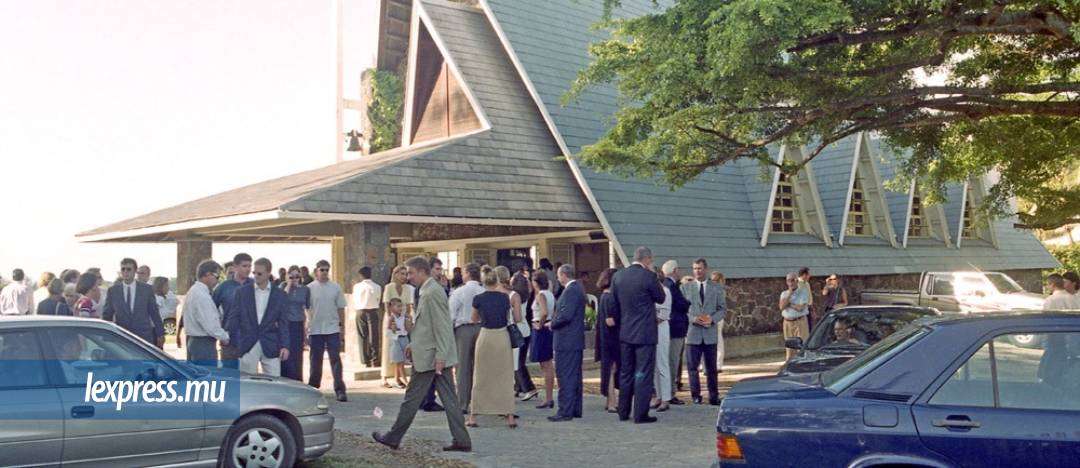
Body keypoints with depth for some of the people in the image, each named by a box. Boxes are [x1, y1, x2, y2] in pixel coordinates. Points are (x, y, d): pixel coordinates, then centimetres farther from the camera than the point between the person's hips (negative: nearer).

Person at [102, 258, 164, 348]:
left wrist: (160, 335, 5)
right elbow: (106, 316, 10)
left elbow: (155, 313, 7)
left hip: (144, 337, 0)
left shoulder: (147, 289, 5)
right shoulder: (112, 291, 6)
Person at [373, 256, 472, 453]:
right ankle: (462, 441, 9)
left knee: (412, 398, 3)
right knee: (449, 399, 8)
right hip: (438, 356, 10)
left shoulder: (432, 293, -17)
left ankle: (393, 438, 15)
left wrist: (440, 356, -23)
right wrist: (414, 344, 23)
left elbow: (441, 326, -21)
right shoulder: (429, 291, 15)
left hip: (430, 356, -10)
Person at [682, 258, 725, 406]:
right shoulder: (686, 287, 5)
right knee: (692, 367, 0)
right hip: (692, 332, -1)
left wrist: (712, 318, -12)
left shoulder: (717, 288, 8)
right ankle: (696, 396, 10)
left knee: (711, 368, 8)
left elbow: (723, 309, 6)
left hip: (710, 332, 1)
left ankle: (714, 396, 15)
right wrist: (692, 319, -14)